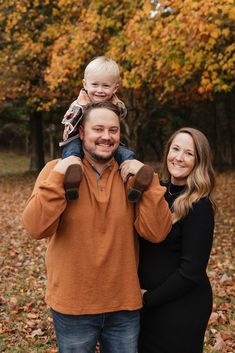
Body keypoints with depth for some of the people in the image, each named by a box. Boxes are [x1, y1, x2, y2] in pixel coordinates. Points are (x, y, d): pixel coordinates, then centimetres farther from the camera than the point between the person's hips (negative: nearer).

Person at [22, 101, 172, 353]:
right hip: (72, 305, -2)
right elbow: (36, 228, -18)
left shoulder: (131, 174, -1)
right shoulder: (58, 170, -6)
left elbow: (156, 232, -11)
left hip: (124, 305, 2)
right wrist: (58, 178, -24)